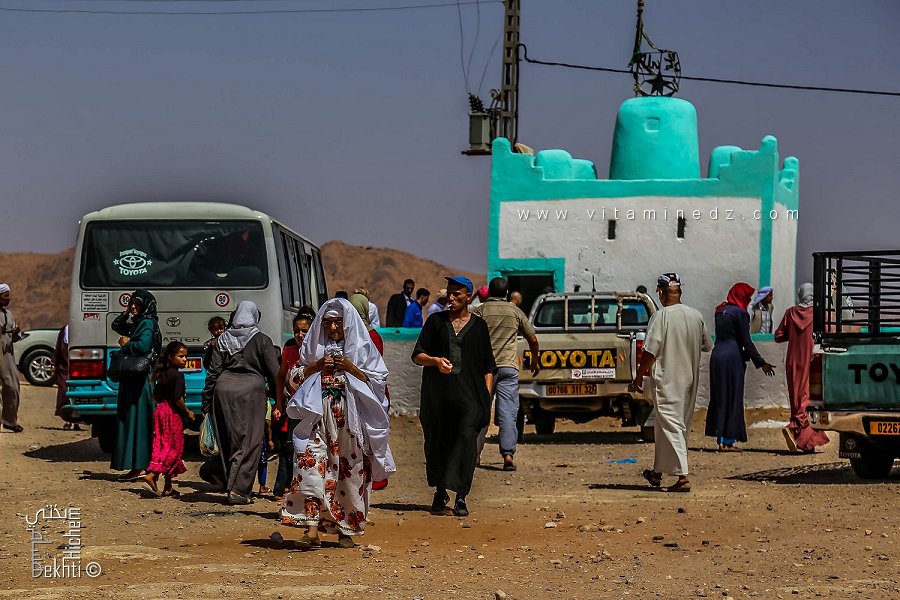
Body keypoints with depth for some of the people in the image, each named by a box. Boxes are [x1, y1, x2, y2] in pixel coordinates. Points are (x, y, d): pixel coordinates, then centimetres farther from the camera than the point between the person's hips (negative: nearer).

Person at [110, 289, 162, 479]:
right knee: (128, 420, 10)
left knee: (136, 420, -10)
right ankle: (138, 466, 12)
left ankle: (138, 467, -11)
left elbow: (143, 345, -28)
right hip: (132, 379, 10)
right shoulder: (136, 323, 17)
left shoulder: (147, 323, -12)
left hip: (140, 380, -10)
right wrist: (126, 313, 14)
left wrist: (126, 343, -10)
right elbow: (116, 326, 31)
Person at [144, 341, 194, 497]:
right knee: (175, 447, -3)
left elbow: (155, 395, 18)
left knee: (163, 447, 9)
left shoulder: (163, 374, 13)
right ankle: (152, 475, -15)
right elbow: (178, 398, -20)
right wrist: (187, 412, -9)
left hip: (160, 411, 9)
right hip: (172, 414, -9)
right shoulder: (177, 375, -13)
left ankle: (168, 487, 11)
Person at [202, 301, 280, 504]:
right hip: (251, 389, -4)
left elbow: (213, 372, 8)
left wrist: (206, 403, 11)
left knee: (229, 441, 12)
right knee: (249, 442, -1)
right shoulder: (261, 340, 1)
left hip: (224, 389, 4)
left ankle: (230, 485, 17)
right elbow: (274, 373, 0)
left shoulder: (223, 339, 9)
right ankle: (238, 489, -7)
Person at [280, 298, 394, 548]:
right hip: (319, 414, 1)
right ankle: (313, 527, -19)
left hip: (351, 417, -1)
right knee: (313, 462, -14)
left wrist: (351, 368, -10)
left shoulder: (362, 347, 5)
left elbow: (377, 380, 3)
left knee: (351, 470, -1)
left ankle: (346, 529, 10)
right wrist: (318, 366, -2)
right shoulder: (315, 345, 12)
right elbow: (299, 376, 17)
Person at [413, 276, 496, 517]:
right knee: (437, 442, 4)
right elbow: (417, 355, 7)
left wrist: (487, 396, 0)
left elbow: (488, 366, 12)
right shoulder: (435, 321, 11)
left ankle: (460, 497, -15)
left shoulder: (479, 325, 11)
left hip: (470, 395, -1)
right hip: (437, 395, 1)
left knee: (466, 440, -15)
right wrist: (435, 360, -15)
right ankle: (440, 493, 20)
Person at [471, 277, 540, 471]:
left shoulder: (479, 311, 3)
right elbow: (533, 339, 15)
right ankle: (508, 454, -14)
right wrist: (535, 360, 30)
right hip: (509, 367, 1)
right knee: (508, 413, -3)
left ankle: (474, 453, 16)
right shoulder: (515, 312, 9)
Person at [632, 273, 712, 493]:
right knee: (672, 425, 17)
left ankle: (682, 476, -14)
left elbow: (650, 351, -17)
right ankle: (658, 471, 29)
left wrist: (639, 375, -6)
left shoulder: (661, 317, -15)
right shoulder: (696, 316, 4)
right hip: (690, 380, 7)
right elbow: (707, 345, 14)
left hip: (667, 381, -7)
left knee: (671, 426, -6)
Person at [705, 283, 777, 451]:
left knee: (719, 397, 11)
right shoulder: (740, 313, -10)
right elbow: (746, 341, -12)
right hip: (732, 357, -7)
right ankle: (729, 440, 1)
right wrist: (761, 363, -6)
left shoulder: (720, 310, 12)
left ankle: (721, 439, 12)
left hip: (717, 355, 7)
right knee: (733, 398, 0)